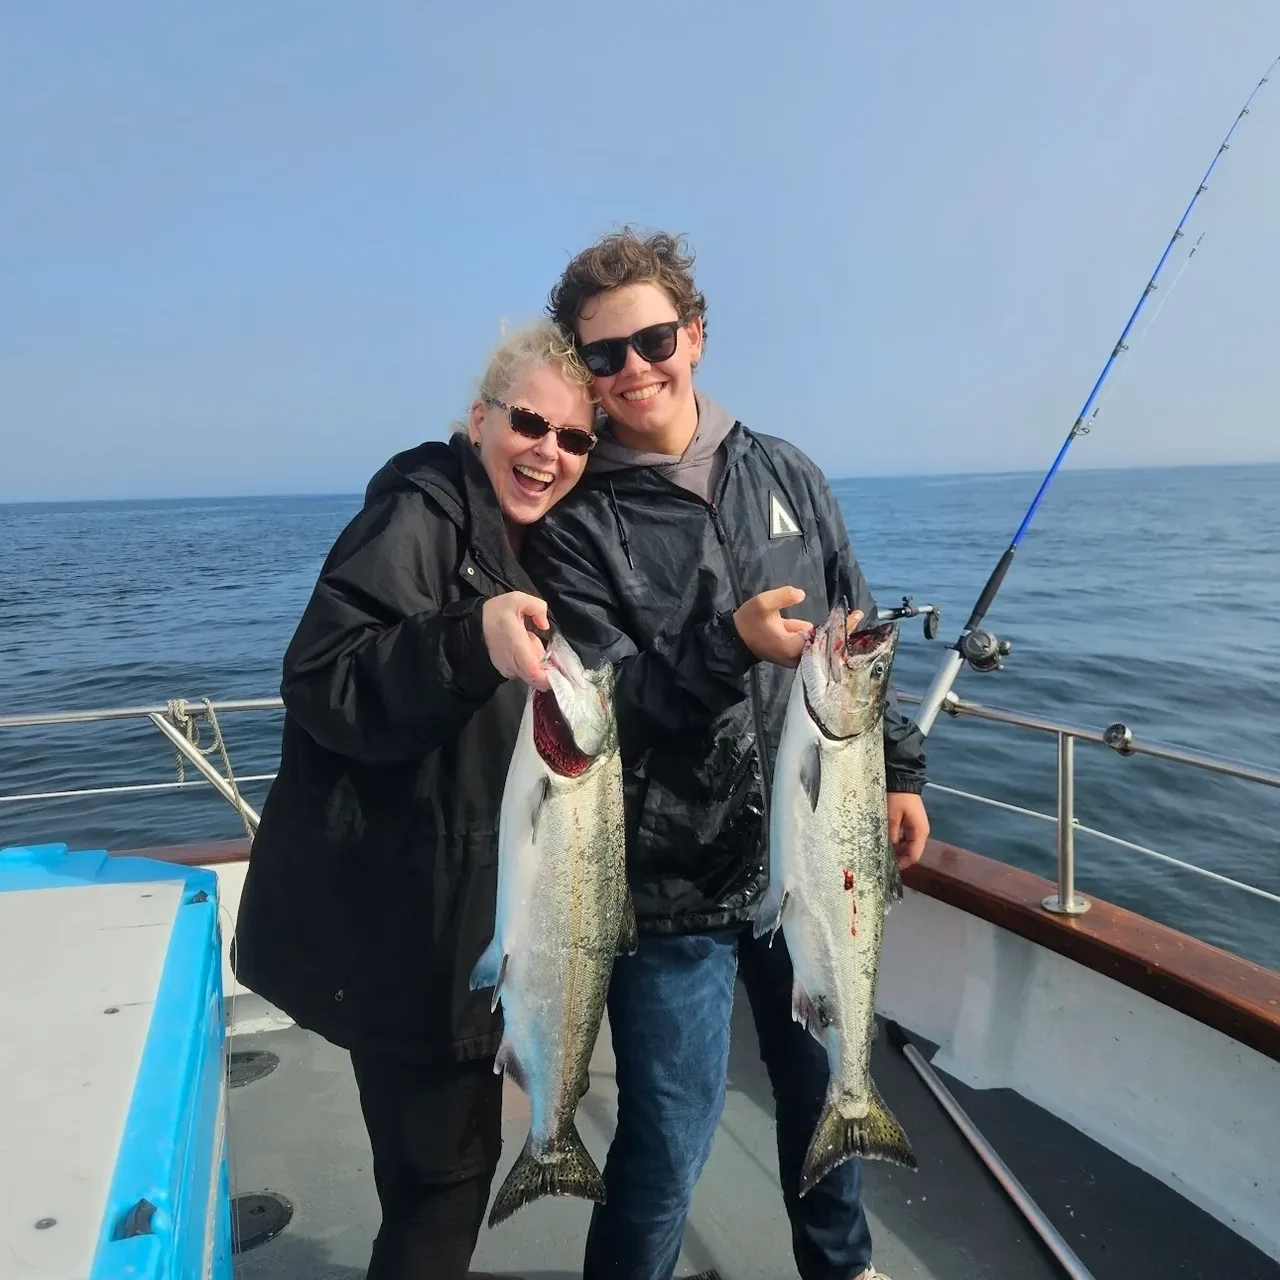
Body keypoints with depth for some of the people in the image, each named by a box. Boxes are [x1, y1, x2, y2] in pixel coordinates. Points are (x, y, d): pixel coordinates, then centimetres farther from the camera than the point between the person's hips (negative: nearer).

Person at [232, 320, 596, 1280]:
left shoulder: (531, 543, 11)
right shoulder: (420, 513, -16)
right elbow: (323, 686, -29)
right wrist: (471, 639, -41)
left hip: (464, 910, 9)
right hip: (397, 919, -9)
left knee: (451, 1146, 24)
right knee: (446, 1163, 3)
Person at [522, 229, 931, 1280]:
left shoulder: (787, 474, 5)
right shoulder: (575, 521, -8)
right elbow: (602, 701, -14)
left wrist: (897, 770, 9)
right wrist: (731, 644, -29)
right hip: (673, 883, -4)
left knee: (828, 1087, 23)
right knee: (669, 1142, 6)